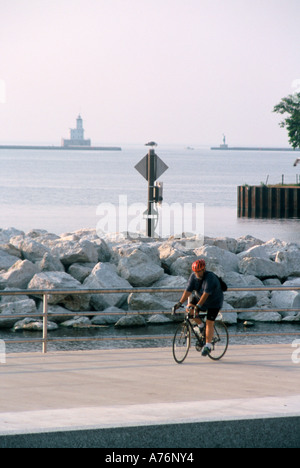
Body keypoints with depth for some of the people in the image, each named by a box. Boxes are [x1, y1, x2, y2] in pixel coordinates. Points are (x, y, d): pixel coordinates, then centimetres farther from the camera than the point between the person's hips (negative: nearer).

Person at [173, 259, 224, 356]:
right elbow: (188, 291, -17)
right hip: (199, 298, 6)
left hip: (214, 302, -6)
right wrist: (180, 303, -29)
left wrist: (198, 306, -46)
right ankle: (200, 325, 2)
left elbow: (206, 294, -37)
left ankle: (208, 346, -7)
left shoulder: (210, 277, -30)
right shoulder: (193, 276, -13)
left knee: (209, 323, -12)